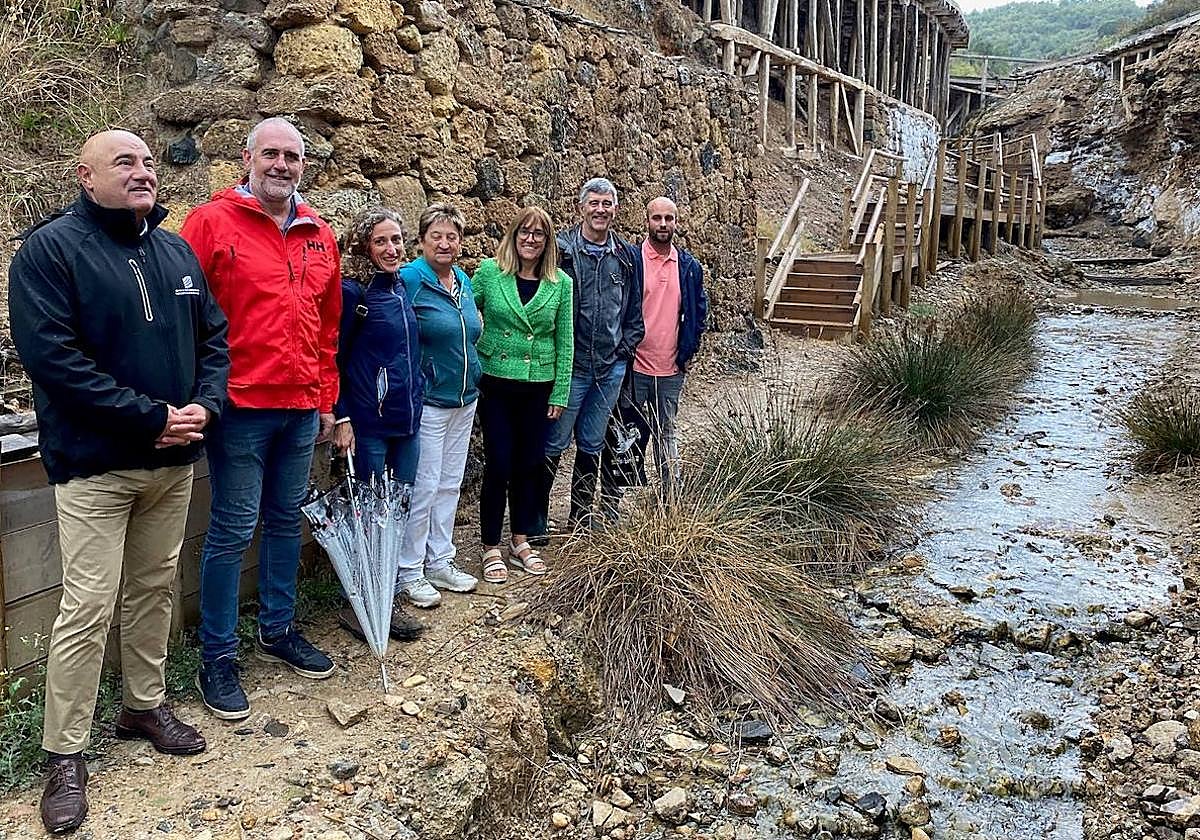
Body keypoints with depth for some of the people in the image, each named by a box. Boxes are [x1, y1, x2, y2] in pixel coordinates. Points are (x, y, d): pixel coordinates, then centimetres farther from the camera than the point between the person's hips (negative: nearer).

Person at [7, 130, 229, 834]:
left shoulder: (176, 250, 10)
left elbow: (215, 334, 11)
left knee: (154, 589, 17)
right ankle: (66, 754, 11)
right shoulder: (51, 249, -9)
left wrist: (205, 405, -8)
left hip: (173, 460, 6)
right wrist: (150, 417, -19)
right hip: (95, 464, -6)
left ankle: (146, 704, 34)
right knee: (88, 608, -4)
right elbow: (51, 355, -18)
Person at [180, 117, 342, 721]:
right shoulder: (211, 222, -5)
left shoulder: (319, 234, 12)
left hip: (302, 407, 6)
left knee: (286, 520, 16)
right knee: (233, 530, 1)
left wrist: (326, 397, 15)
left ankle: (277, 631, 32)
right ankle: (217, 657, 15)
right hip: (240, 405, -6)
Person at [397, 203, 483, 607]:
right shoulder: (410, 281, -13)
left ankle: (440, 561, 28)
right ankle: (409, 572, 12)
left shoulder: (464, 282, 9)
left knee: (450, 483, 15)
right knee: (423, 487, -2)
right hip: (427, 402, -8)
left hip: (464, 399, 8)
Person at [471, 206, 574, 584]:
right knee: (499, 465, 0)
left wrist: (560, 393, 3)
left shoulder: (561, 283, 1)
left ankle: (520, 540, 28)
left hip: (538, 388, 2)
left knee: (529, 464, 11)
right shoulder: (489, 272, -4)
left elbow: (564, 341, 4)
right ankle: (491, 548, 15)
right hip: (495, 385, -2)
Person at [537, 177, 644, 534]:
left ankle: (580, 519, 27)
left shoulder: (625, 255, 8)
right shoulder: (562, 248, -6)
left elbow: (635, 308, 16)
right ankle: (537, 520, 16)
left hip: (611, 368, 5)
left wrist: (626, 346, 6)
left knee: (591, 446, 15)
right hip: (570, 366, -4)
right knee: (553, 445, 2)